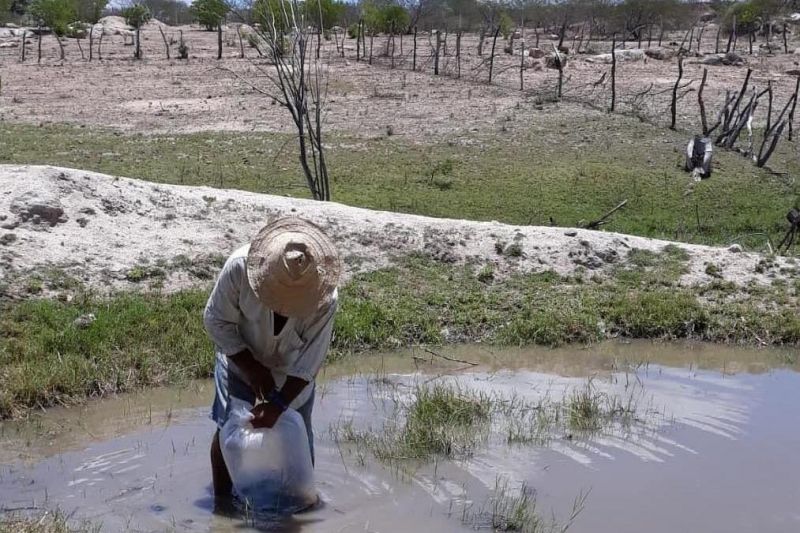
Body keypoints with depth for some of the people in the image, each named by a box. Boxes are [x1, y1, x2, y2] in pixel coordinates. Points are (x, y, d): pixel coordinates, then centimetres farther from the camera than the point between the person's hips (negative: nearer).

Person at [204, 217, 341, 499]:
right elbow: (216, 320, -20)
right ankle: (221, 500, 20)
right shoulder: (240, 266, -35)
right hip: (241, 361, 0)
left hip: (292, 372, 0)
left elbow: (309, 360, -24)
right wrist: (252, 368, -20)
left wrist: (279, 404, -26)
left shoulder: (325, 298, -33)